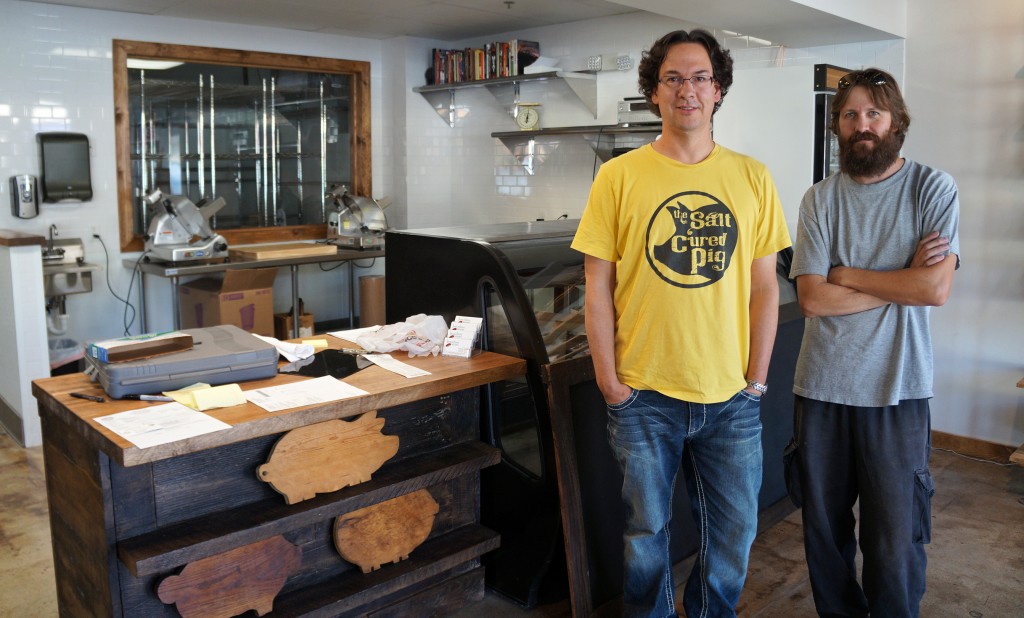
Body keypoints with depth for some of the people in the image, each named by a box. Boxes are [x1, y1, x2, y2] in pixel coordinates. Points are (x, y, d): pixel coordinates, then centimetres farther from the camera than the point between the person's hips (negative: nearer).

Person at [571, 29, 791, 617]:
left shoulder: (752, 178, 2)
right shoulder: (619, 177, -4)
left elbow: (764, 287, 5)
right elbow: (598, 288, -3)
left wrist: (756, 379, 1)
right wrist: (610, 384, -5)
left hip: (732, 397, 2)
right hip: (644, 394, -1)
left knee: (735, 533, 15)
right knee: (647, 533, 14)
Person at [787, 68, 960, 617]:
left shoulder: (933, 190, -1)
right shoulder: (819, 199, 2)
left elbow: (936, 288, -14)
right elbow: (812, 298, -8)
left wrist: (847, 274, -9)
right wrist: (901, 280, -11)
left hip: (896, 391, -2)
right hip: (821, 387, 2)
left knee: (895, 540, 6)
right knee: (824, 529, 15)